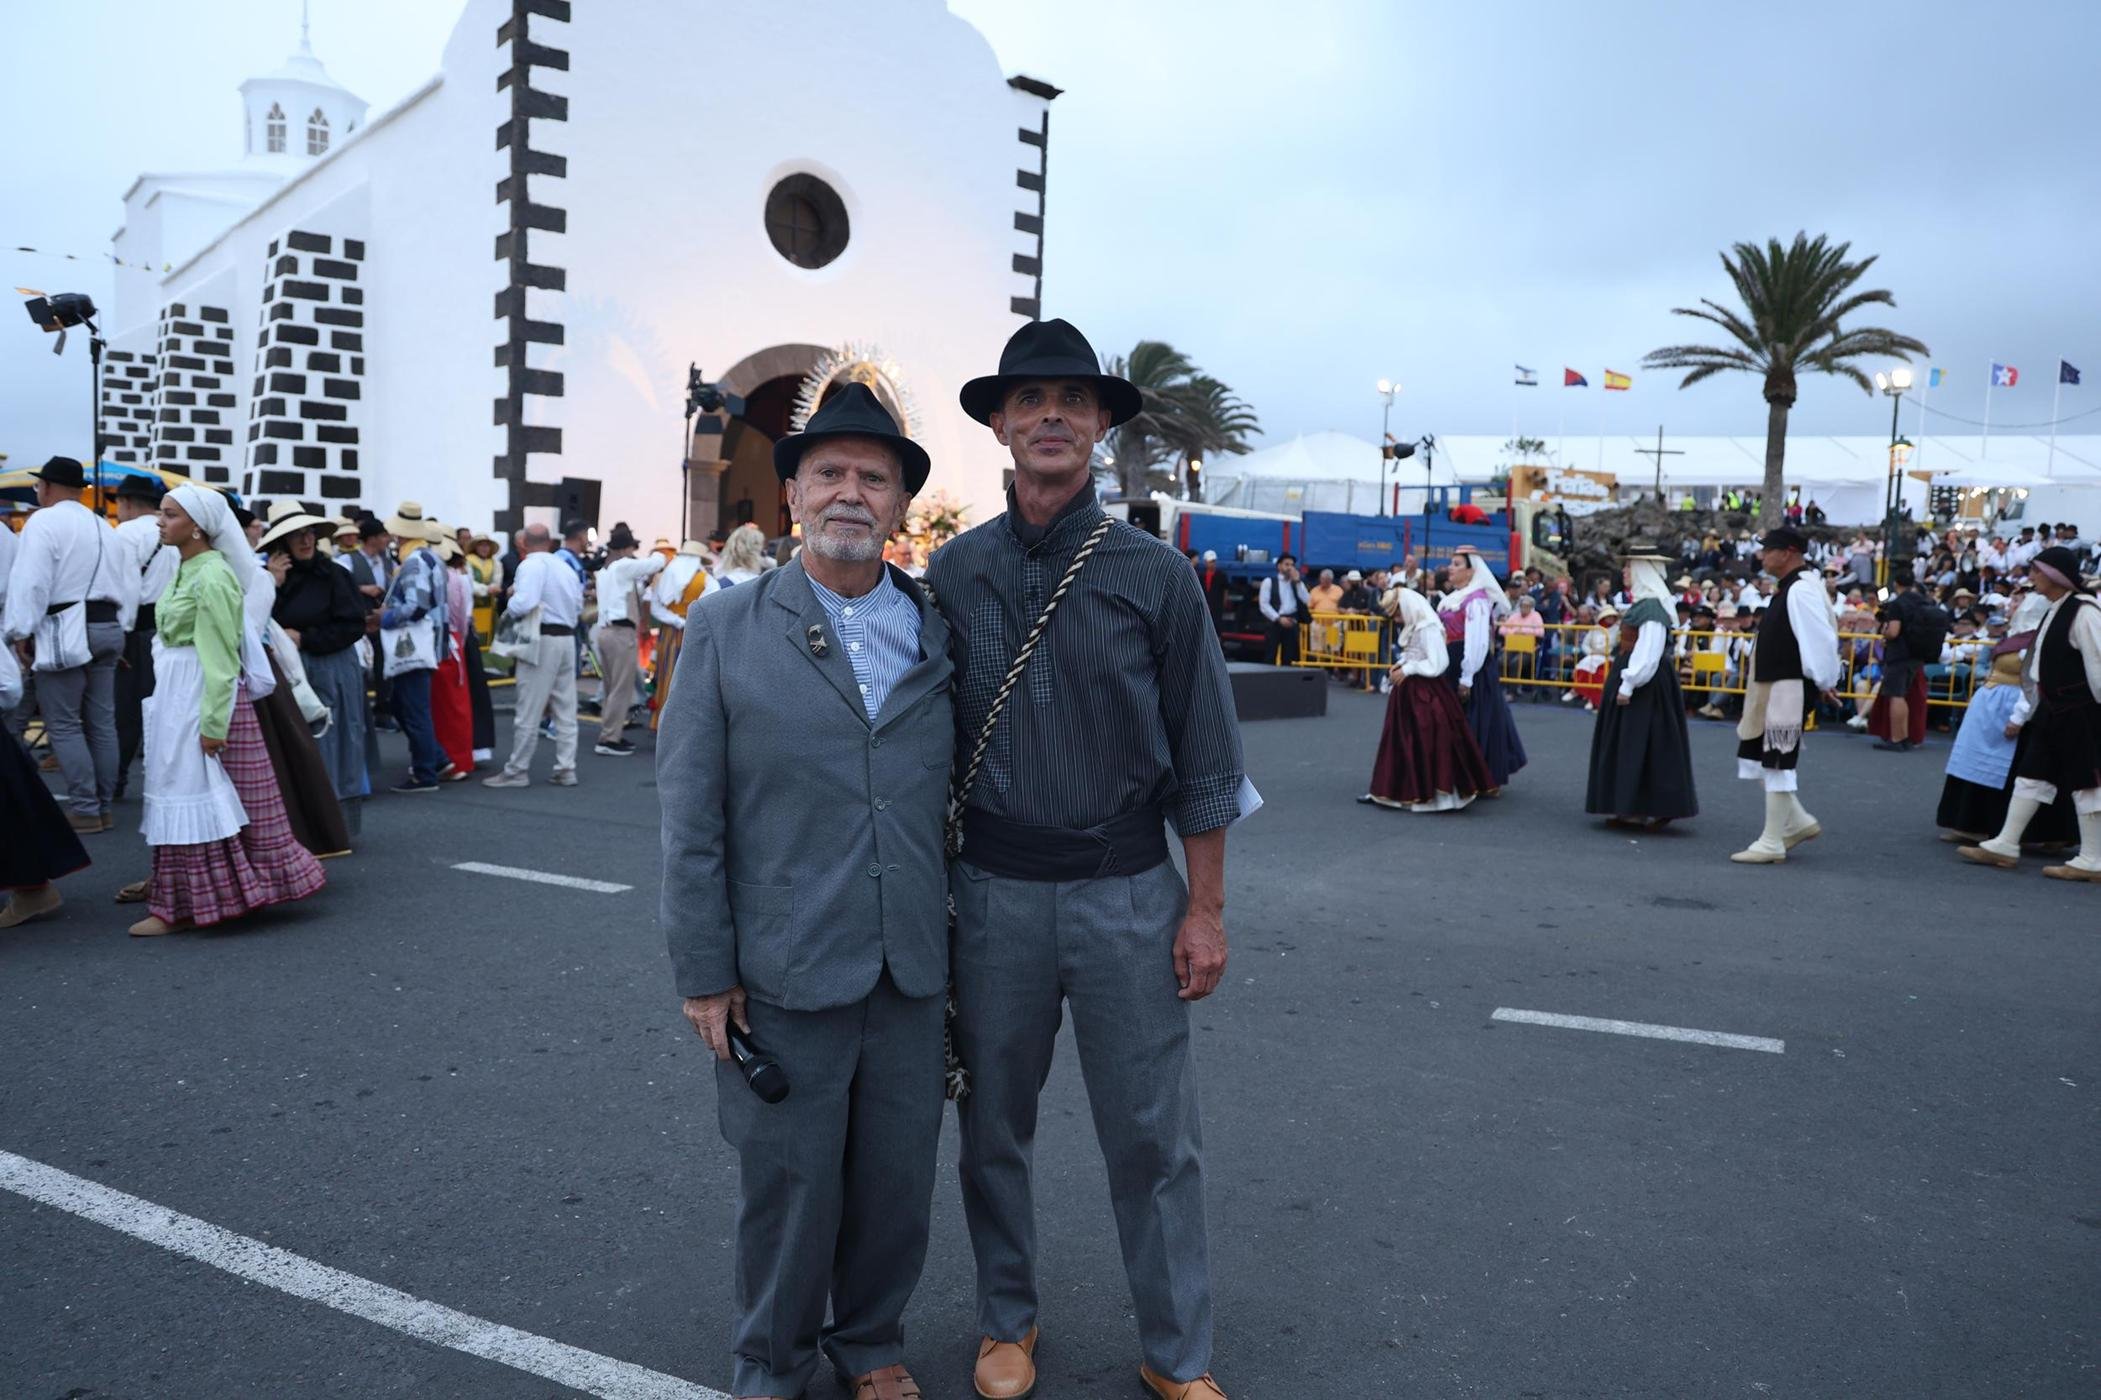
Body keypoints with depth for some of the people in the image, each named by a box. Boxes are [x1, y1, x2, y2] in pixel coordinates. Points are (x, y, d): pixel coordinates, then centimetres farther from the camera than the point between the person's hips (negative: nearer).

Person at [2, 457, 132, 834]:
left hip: (64, 631, -7)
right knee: (101, 722, 9)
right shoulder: (104, 527, 17)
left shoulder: (44, 521, -7)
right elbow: (128, 583, 16)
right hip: (106, 628, 7)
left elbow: (31, 581, -15)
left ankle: (84, 810, -5)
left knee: (63, 724, -3)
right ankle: (103, 806, 13)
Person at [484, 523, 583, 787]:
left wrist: (509, 607, -3)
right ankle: (566, 769, 12)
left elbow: (524, 603, -23)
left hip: (542, 641, -7)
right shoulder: (566, 567, 13)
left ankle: (517, 771, 6)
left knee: (528, 711, -1)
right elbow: (579, 606, 16)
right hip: (567, 638, 7)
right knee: (565, 708, 9)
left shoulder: (531, 566, -11)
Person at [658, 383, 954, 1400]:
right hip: (785, 975, -2)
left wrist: (963, 940, 7)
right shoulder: (726, 629, -4)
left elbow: (961, 794, 7)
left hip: (912, 973, 3)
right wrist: (704, 974, -6)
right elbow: (688, 818, -5)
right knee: (788, 1184, 11)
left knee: (898, 1179, 15)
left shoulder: (938, 633, 4)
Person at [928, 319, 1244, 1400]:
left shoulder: (1154, 574, -3)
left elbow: (1202, 753, 0)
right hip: (992, 891, 2)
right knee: (993, 1127, 16)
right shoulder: (952, 572, 1)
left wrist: (1205, 908, -1)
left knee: (1153, 1139, 8)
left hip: (1127, 891, -1)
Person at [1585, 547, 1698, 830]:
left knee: (1645, 745, -5)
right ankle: (1630, 808, 17)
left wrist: (1628, 686, -22)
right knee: (1627, 745, 12)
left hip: (1646, 684, -10)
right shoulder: (1643, 603, 11)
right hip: (1634, 678, 10)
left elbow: (1647, 654, -23)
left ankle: (1658, 809, 2)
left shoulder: (1652, 607, -18)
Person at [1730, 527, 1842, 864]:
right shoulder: (1789, 587, 14)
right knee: (1757, 755, 16)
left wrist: (1824, 684, -17)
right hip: (1770, 687, 11)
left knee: (1777, 761, -4)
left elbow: (1820, 639, -23)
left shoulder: (1801, 590, -18)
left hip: (1787, 689, -11)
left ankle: (1772, 843, 4)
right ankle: (1797, 821, 26)